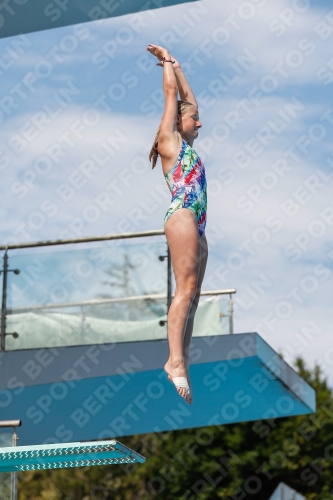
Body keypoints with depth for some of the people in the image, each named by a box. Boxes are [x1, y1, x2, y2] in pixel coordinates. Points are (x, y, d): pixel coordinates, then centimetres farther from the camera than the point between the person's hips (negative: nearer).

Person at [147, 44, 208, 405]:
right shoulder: (168, 139, 5)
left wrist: (174, 64, 38)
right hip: (182, 215, -9)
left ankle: (179, 361, -5)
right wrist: (167, 62, 20)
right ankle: (175, 360, -28)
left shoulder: (184, 143, 26)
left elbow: (187, 97, 35)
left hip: (195, 224, 9)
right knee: (186, 289, -20)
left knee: (191, 295, 0)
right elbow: (171, 91, 7)